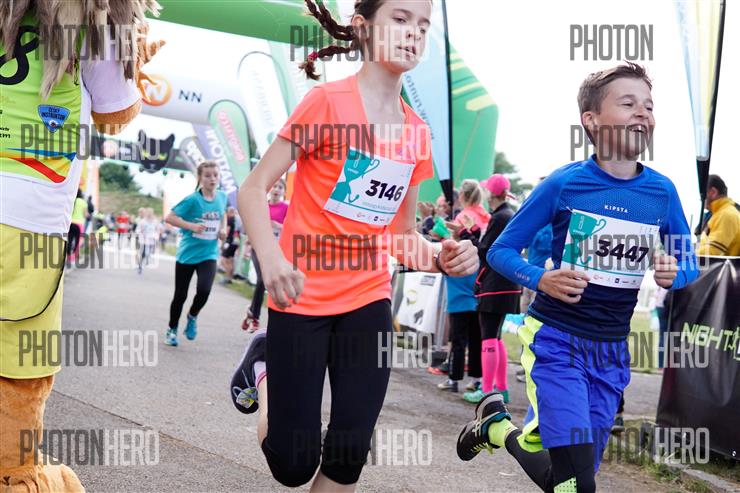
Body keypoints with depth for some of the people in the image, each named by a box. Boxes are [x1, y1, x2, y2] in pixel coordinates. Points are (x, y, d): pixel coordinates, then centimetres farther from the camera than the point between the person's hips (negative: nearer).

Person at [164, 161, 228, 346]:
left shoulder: (222, 197, 0)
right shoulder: (192, 199, -15)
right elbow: (170, 218, -14)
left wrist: (223, 228, 4)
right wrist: (191, 226, -24)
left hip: (209, 254, 2)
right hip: (187, 253, -2)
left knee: (204, 290, -19)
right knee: (180, 295, 8)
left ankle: (192, 317, 12)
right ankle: (172, 329, 30)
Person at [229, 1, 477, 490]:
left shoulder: (418, 132, 5)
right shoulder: (328, 100, -11)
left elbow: (403, 233, 13)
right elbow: (253, 189, -10)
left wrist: (442, 257, -9)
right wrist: (272, 259, -27)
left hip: (368, 299, 5)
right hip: (303, 297, -5)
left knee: (350, 453, 1)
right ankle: (265, 368, 30)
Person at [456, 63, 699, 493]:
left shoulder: (663, 192, -1)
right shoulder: (564, 183, -10)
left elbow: (690, 264, 11)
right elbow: (501, 250, -3)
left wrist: (673, 274, -13)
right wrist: (541, 280, -23)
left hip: (611, 354, 4)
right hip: (555, 342, -4)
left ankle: (496, 428, 36)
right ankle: (496, 424, 12)